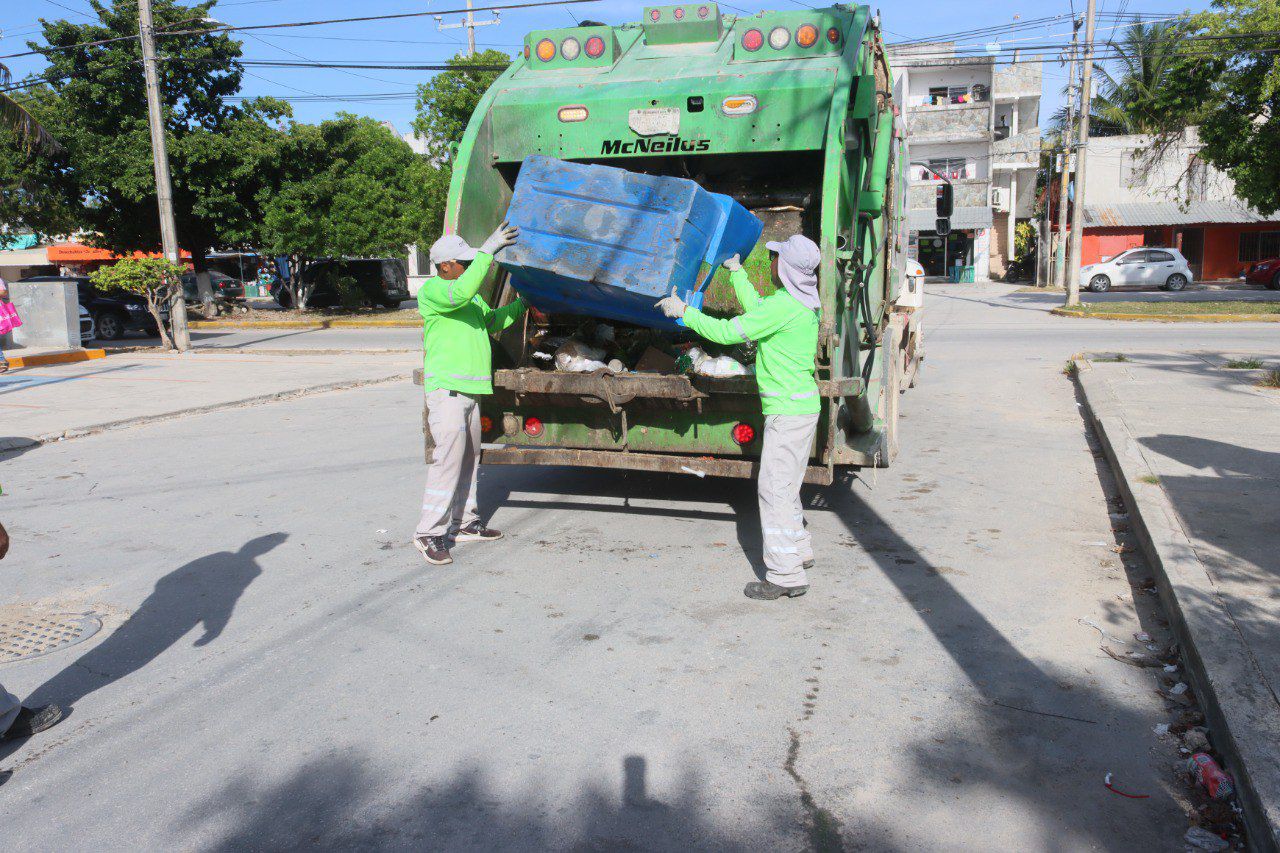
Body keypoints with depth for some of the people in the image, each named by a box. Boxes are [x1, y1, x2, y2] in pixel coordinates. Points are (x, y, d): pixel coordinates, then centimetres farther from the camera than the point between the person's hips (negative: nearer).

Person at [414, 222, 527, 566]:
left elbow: (492, 321, 28)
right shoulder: (433, 290, -10)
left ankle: (464, 523, 23)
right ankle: (430, 533, -7)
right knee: (448, 460, -12)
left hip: (470, 389, 9)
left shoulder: (471, 295, 19)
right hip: (446, 388, -9)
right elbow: (461, 292, -30)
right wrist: (488, 250, -29)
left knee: (469, 459, 13)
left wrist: (524, 302, 21)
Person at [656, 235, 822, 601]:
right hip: (804, 405, 10)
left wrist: (683, 311, -6)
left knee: (774, 488, -6)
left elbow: (727, 332, -17)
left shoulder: (784, 305, -19)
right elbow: (756, 309, 28)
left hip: (788, 410, -10)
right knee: (786, 485, 21)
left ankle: (786, 575, -2)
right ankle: (799, 550, 35)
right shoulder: (805, 303, 11)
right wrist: (736, 271, 38)